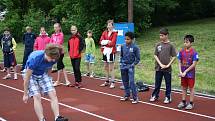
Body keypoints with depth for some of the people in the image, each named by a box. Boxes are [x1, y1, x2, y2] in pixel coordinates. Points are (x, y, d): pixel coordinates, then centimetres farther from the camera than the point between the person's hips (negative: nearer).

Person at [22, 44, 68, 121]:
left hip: (43, 74, 5)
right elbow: (27, 77, -26)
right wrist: (25, 94, -18)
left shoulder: (53, 59, -21)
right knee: (37, 96, -18)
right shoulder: (35, 58, -36)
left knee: (53, 94, -9)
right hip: (31, 74, -4)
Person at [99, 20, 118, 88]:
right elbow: (101, 41, 1)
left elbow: (112, 43, -15)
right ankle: (107, 81, 22)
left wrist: (105, 43, -8)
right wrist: (108, 41, -12)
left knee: (111, 68, -4)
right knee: (106, 67, 12)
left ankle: (112, 83, 0)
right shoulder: (104, 33, 11)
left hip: (111, 51, -6)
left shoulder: (114, 33, -5)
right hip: (105, 51, 6)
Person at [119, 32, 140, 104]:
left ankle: (135, 98, -5)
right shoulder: (123, 46, 3)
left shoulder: (135, 47, -9)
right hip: (123, 66, 5)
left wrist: (133, 65, -10)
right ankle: (127, 96, 24)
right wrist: (121, 63, 8)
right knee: (125, 82, 12)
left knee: (131, 82, -11)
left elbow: (137, 59, -3)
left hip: (130, 66, -5)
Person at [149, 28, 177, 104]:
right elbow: (155, 55, 2)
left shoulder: (170, 45, -4)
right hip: (158, 68, 2)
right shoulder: (158, 45, 2)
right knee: (157, 83, 12)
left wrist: (168, 65, -11)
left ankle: (168, 97, 18)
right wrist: (161, 64, -9)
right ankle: (155, 96, 24)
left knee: (168, 83, 7)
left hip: (167, 69, -2)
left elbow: (174, 57, -3)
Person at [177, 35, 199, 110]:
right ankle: (183, 102, 25)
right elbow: (179, 62, 4)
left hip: (190, 74, -4)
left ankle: (191, 103, 16)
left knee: (191, 88, 6)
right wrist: (180, 72, -8)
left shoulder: (194, 53, -14)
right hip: (183, 73, 4)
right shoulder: (181, 52, -1)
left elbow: (194, 64, -15)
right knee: (184, 88, 14)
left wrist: (185, 71, -15)